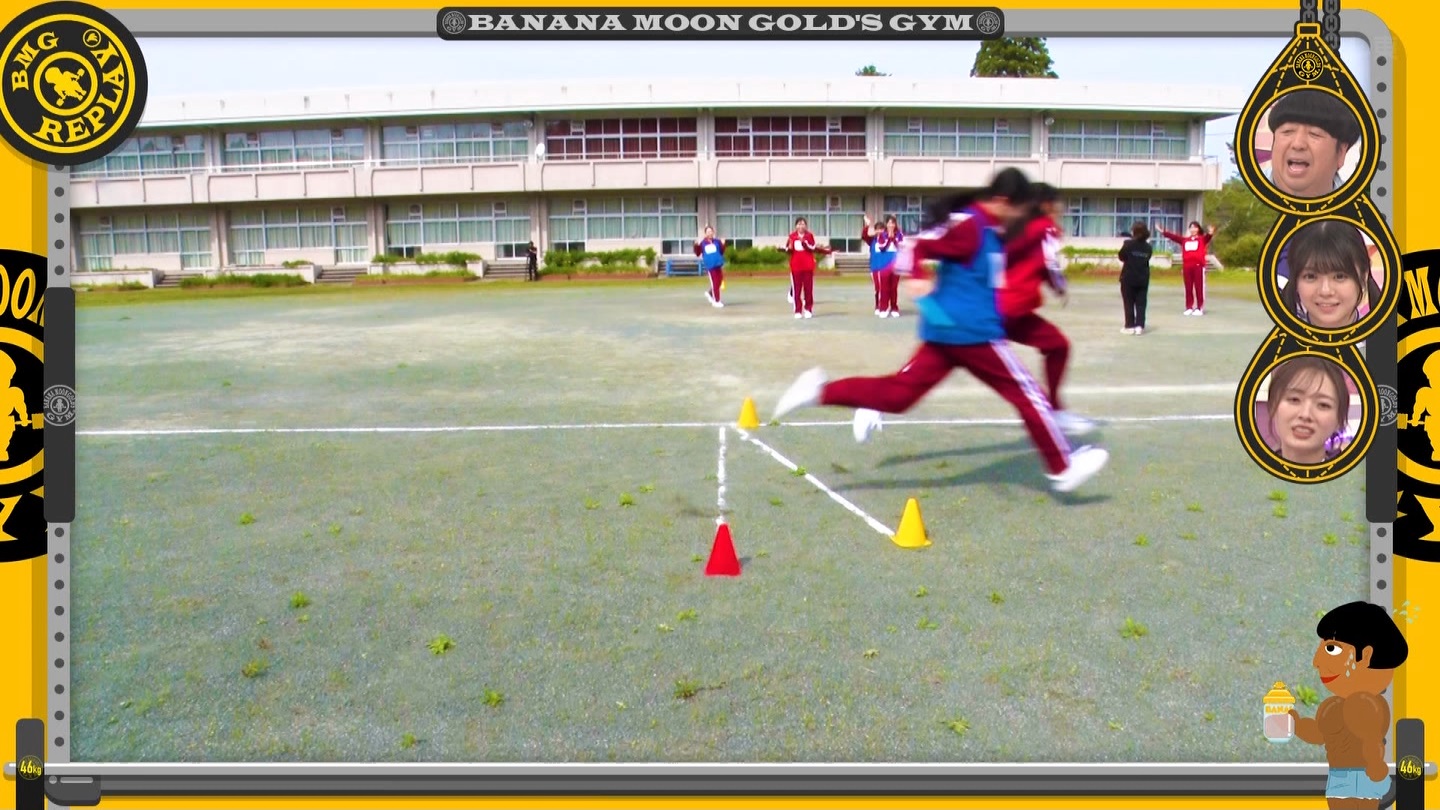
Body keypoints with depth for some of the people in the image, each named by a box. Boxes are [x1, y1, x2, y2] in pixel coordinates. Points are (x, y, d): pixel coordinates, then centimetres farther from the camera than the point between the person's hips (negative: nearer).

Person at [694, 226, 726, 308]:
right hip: (710, 266, -4)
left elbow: (721, 252, 10)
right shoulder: (702, 243, 3)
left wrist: (723, 245, -5)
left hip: (718, 264, 4)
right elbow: (698, 254, 2)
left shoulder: (717, 242, 8)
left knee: (719, 282, 8)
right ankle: (716, 301, 6)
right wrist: (697, 245, -12)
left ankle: (709, 293, 33)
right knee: (715, 283, -3)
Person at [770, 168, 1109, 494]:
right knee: (1027, 393, 1)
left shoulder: (985, 230, 16)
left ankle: (820, 391, -4)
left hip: (946, 331, 10)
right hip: (972, 332, -10)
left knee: (898, 393, 5)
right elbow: (917, 246, -21)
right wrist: (916, 278, -35)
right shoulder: (970, 225, -13)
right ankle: (1063, 468, 10)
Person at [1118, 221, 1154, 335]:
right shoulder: (1148, 247, 1)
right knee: (1141, 303, 7)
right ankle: (1139, 326, 3)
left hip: (1128, 278, -3)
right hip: (1143, 278, 3)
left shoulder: (1128, 244, -11)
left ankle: (1130, 326, 3)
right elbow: (1147, 259, 9)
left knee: (1128, 302, 4)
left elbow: (1121, 257, -3)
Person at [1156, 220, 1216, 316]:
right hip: (1187, 266, 4)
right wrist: (1162, 232, 8)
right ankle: (1189, 308, 15)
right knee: (1188, 288, 8)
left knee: (1199, 287, -1)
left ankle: (1200, 308, 4)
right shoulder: (1184, 240, 14)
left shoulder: (1202, 239, 3)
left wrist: (1210, 233, -40)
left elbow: (1207, 238, -16)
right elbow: (1174, 237, 12)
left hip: (1198, 266, -4)